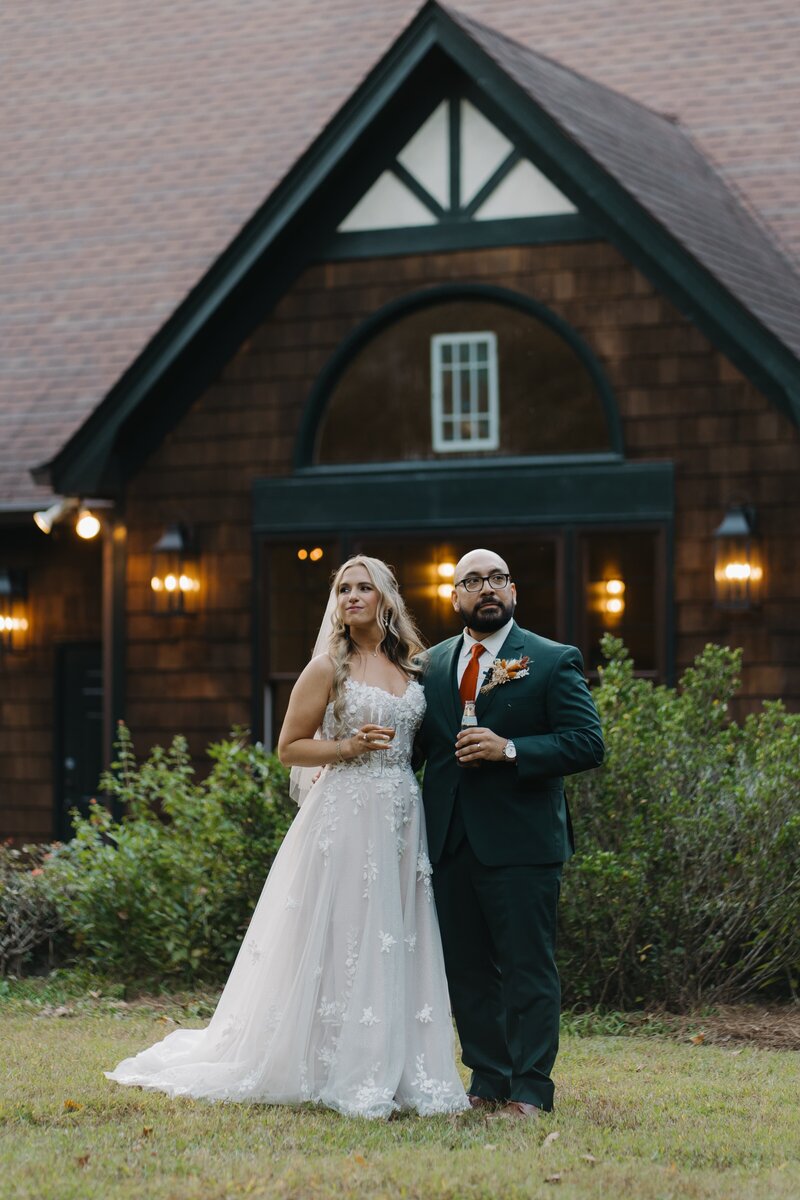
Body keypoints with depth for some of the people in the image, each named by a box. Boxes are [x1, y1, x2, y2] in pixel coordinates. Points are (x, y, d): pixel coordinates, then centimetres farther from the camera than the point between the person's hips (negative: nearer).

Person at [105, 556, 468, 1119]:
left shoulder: (411, 667, 13)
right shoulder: (327, 668, -1)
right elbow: (290, 747, -1)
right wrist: (347, 747, -13)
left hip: (404, 818, 5)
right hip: (346, 814, -5)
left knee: (400, 942, 3)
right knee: (341, 941, -5)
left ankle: (400, 1071, 8)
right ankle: (348, 1075, 0)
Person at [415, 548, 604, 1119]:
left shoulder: (554, 661, 0)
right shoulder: (433, 664, 15)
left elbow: (588, 744, -8)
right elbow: (419, 743, 17)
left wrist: (511, 749, -18)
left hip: (521, 841, -5)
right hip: (451, 838, 5)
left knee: (527, 969, -3)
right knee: (467, 970, 9)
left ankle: (529, 1090, 2)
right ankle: (487, 1082, 18)